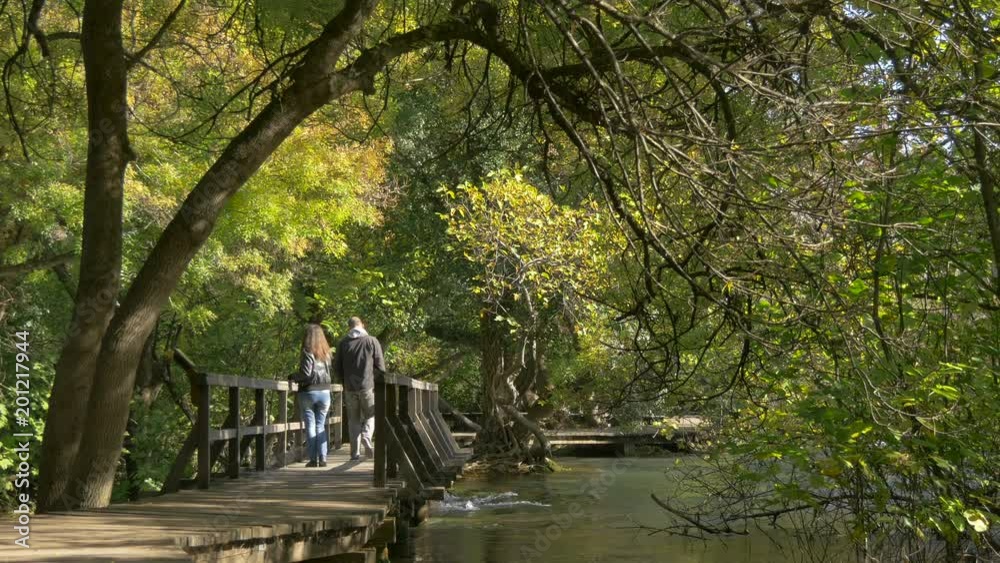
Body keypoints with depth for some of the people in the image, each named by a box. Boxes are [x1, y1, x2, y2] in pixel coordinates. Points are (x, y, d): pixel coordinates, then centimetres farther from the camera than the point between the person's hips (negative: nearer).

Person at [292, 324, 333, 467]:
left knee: (310, 426, 2)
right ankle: (322, 458, 5)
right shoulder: (326, 353, 6)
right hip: (324, 392, 4)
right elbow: (330, 373, 6)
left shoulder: (308, 352, -10)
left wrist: (294, 377, 0)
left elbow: (306, 373, -15)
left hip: (308, 392, -4)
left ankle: (313, 459, 1)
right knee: (320, 426, 10)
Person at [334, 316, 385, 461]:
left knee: (353, 419, 10)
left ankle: (355, 452, 6)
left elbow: (337, 367, 7)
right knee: (370, 415, 13)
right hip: (367, 385, -2)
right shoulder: (372, 341, -2)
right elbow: (380, 365, -3)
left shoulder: (343, 343, 4)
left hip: (349, 387, 2)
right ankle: (366, 437, -16)